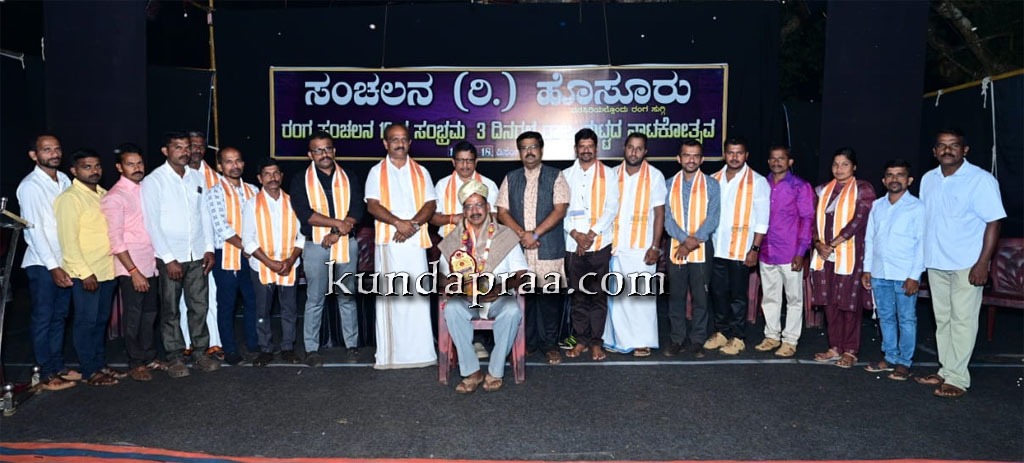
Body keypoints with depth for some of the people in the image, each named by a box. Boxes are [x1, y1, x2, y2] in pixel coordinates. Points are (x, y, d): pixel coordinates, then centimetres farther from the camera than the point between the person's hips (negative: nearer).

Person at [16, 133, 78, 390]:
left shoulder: (64, 180, 8)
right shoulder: (30, 186, -12)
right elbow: (34, 229, -15)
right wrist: (53, 266, -17)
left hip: (64, 260, 6)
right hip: (41, 263, -6)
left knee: (59, 316, 13)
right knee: (43, 318, 2)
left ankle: (58, 366, 24)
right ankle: (47, 374, 11)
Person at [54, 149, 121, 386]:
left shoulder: (103, 194, 12)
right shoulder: (70, 198, -11)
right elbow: (68, 239, -16)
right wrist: (85, 273, -18)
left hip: (106, 269, 7)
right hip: (85, 273, -7)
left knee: (101, 319, 16)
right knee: (87, 321, 2)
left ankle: (100, 364, 27)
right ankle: (89, 371, 12)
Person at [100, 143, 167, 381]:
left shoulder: (145, 189, 9)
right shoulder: (114, 197, -12)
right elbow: (116, 241, -15)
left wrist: (159, 258, 10)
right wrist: (134, 272, -17)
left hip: (150, 265, 7)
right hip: (130, 268, -6)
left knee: (150, 313, 16)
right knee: (133, 317, 4)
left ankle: (149, 357, 29)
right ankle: (135, 364, 17)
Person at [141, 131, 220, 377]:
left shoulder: (197, 177, 8)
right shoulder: (154, 181, -6)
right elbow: (152, 223, -9)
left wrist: (209, 248, 3)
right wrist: (169, 259, -13)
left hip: (197, 254, 4)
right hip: (170, 256, -4)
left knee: (199, 305, 8)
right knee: (170, 310, 5)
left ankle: (200, 351, 20)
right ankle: (175, 357, 16)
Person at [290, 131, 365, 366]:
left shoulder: (348, 178, 9)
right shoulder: (300, 180, 4)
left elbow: (357, 209, -2)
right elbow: (305, 213, -9)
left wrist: (337, 234, -14)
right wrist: (338, 223, -14)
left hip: (346, 244, 1)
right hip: (315, 246, -1)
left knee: (347, 297, 8)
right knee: (315, 299, 2)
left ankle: (352, 345, 15)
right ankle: (311, 349, 10)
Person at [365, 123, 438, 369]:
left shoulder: (420, 172, 15)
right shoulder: (377, 172, 10)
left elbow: (430, 204, 5)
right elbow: (373, 205, -2)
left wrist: (413, 224, -12)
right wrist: (398, 222, -16)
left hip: (416, 241, 1)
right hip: (387, 241, -1)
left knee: (418, 294, -1)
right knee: (390, 294, -2)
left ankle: (420, 350, 4)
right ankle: (390, 352, 4)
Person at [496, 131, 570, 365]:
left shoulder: (555, 177, 5)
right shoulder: (510, 179, 13)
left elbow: (560, 210, -5)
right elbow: (502, 212, 7)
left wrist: (535, 233, -13)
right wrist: (521, 233, -8)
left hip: (549, 249, -2)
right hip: (518, 249, 2)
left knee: (550, 297, 1)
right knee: (522, 295, 5)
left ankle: (549, 344, 13)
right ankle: (527, 342, 19)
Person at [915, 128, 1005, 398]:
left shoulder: (981, 180, -9)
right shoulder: (928, 179, 9)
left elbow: (993, 222, -11)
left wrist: (982, 263, -17)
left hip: (966, 264, -6)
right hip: (936, 263, 6)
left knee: (962, 320, -2)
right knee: (942, 319, 13)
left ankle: (957, 378, 4)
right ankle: (946, 370, 23)